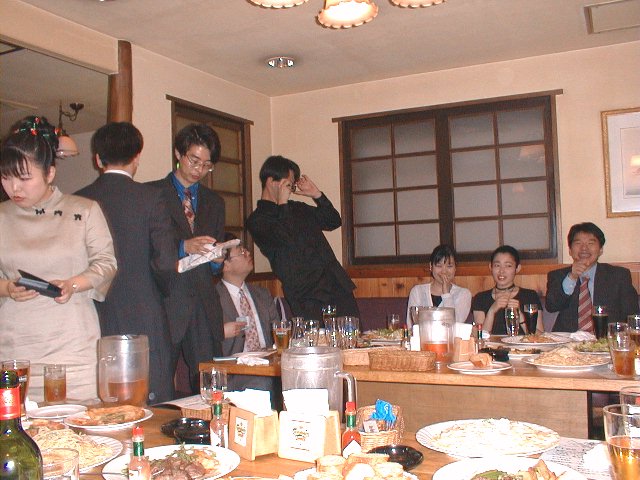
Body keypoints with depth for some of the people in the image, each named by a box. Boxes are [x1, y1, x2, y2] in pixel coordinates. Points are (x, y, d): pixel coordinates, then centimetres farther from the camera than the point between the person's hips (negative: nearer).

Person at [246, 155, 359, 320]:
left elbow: (334, 222, 21)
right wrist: (282, 204, -11)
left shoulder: (297, 207, 20)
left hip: (338, 286, 6)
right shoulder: (257, 220, -2)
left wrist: (317, 195, 9)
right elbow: (285, 239, -20)